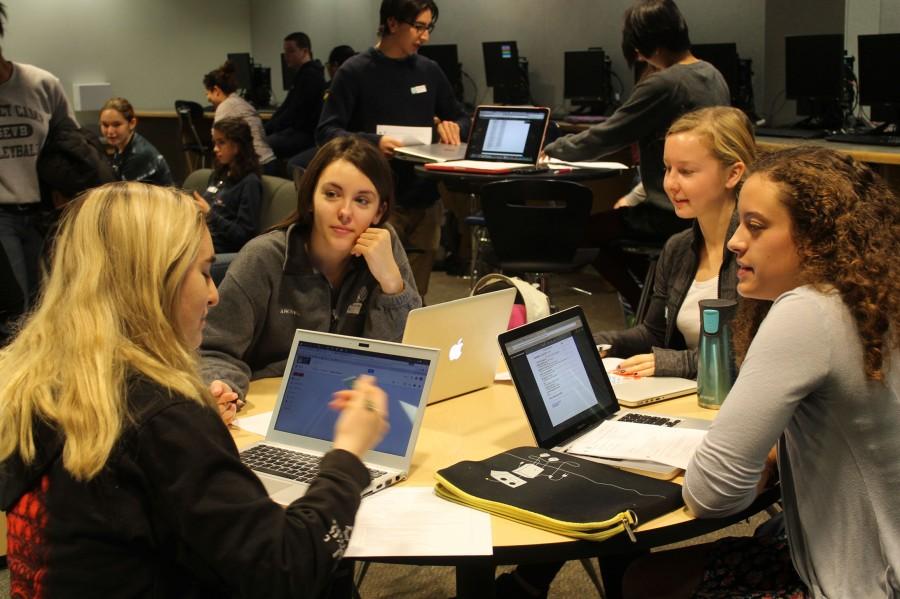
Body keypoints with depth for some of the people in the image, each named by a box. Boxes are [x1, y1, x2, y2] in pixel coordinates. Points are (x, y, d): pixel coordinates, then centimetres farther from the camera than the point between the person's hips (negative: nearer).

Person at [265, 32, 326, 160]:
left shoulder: (311, 75, -13)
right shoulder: (303, 74, 21)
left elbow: (295, 111, -17)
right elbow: (285, 107, 21)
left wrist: (269, 129, -12)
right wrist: (266, 128, 10)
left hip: (307, 134, -11)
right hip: (296, 130, 11)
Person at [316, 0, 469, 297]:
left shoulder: (429, 71, 10)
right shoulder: (355, 72, -5)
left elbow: (460, 118, 21)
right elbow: (326, 132, -8)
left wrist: (453, 127, -3)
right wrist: (372, 142, -25)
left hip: (426, 202, 5)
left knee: (416, 297, 9)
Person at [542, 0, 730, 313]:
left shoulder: (661, 85, -21)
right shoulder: (713, 76, 6)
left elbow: (603, 138, -13)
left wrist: (549, 149, 2)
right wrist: (637, 196, 18)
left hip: (675, 214, -9)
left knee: (586, 229, 7)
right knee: (620, 215, 27)